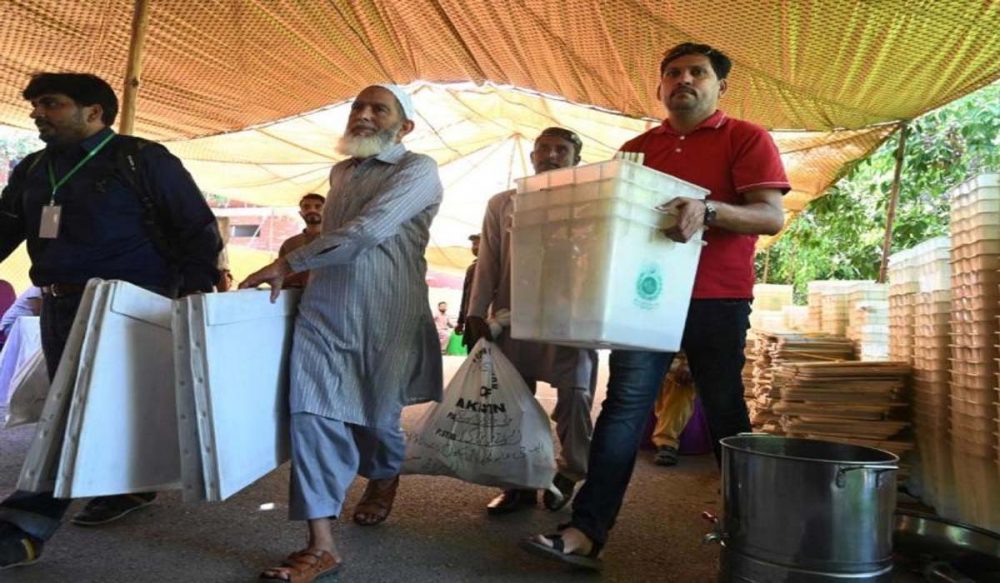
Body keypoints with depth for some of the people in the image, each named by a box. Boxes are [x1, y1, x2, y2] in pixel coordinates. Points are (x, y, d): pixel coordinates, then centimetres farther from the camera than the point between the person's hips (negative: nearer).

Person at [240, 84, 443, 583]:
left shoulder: (418, 170, -7)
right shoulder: (340, 172, 16)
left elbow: (367, 231, -19)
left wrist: (288, 264, -16)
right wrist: (304, 275, 15)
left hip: (386, 317, -5)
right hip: (323, 312, 5)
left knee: (376, 417, 9)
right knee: (314, 418, -6)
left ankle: (385, 477, 44)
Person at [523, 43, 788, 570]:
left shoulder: (746, 139, 2)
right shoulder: (636, 148, 15)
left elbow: (772, 216, -10)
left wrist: (708, 211, -27)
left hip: (718, 300, -3)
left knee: (723, 411, 8)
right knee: (623, 406, -3)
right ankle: (585, 533, -4)